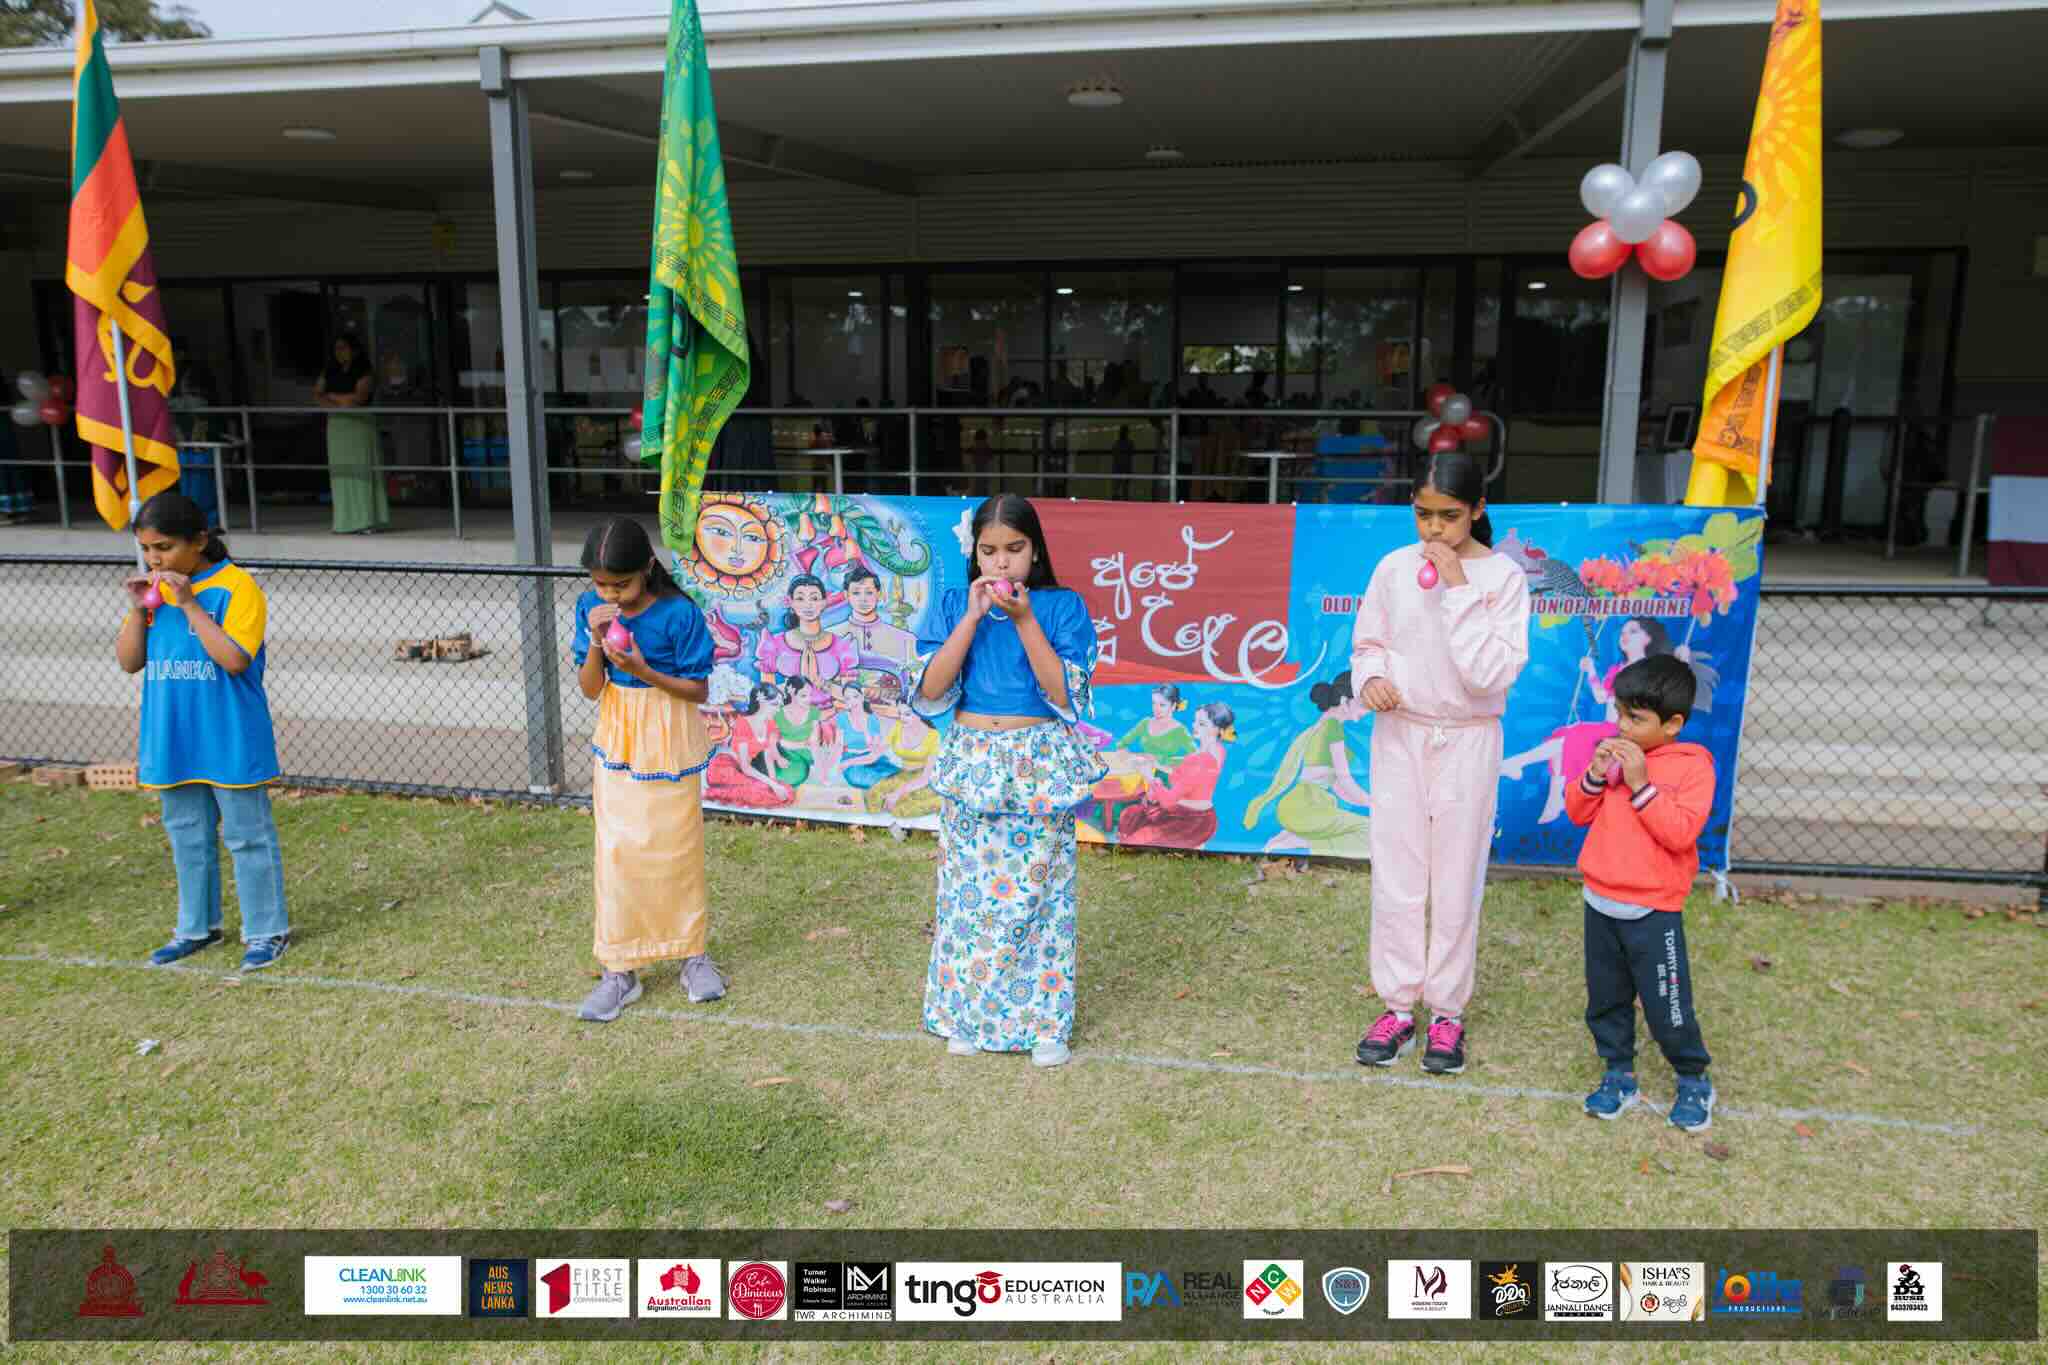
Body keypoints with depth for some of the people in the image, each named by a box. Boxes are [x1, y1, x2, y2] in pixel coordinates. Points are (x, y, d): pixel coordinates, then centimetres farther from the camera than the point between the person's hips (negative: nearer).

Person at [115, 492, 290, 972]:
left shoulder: (236, 587, -13)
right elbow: (129, 661, 6)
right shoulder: (153, 589, 6)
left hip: (230, 743, -6)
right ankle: (197, 927, 32)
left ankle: (266, 930, 14)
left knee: (247, 837, 4)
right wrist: (138, 608, -8)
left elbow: (234, 659, -22)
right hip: (172, 742, 7)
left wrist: (190, 604, -22)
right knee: (187, 838, 18)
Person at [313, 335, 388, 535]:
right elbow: (317, 395, 9)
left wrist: (333, 397, -3)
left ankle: (368, 521, -4)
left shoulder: (362, 371, -4)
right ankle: (347, 522, 4)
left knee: (361, 471, -6)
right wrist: (340, 404, -9)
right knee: (341, 472, 2)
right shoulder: (330, 371, 13)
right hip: (337, 424, 5)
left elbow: (360, 396, -15)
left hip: (359, 423, -5)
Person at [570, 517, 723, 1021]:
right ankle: (620, 970, 12)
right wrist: (596, 642, -21)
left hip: (669, 746, -3)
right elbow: (589, 688, -3)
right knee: (615, 853, 2)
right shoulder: (591, 607, -7)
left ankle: (693, 952, 27)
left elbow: (699, 690, -12)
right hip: (616, 743, 3)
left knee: (676, 850, 8)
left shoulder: (679, 613, -19)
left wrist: (642, 669, -25)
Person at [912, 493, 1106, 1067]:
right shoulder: (954, 605, 2)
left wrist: (1023, 619, -19)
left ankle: (1044, 1021, 16)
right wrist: (973, 616, -14)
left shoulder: (1063, 607, -3)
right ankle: (969, 1014, 23)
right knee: (970, 890, 7)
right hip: (971, 762, 2)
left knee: (1037, 890, 2)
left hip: (1039, 766, -2)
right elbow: (931, 690, -9)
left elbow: (1064, 694, -13)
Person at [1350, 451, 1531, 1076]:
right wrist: (1371, 679, -14)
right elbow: (1368, 644, 8)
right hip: (1399, 736, 2)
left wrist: (1458, 589, -22)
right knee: (1395, 881, 7)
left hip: (1467, 742, -2)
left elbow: (1491, 674, -18)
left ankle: (1447, 1011, 21)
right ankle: (1399, 1005, 20)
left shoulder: (1503, 577, -9)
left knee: (1455, 884, 6)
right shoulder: (1394, 567, -1)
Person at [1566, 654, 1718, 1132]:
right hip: (1600, 903, 5)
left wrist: (1641, 785, -25)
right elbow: (1578, 813, 6)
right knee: (1606, 998, 13)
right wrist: (1595, 775, -11)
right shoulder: (1616, 754, 5)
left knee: (1667, 1004, 3)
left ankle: (1693, 1080, 24)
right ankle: (1619, 1075, 28)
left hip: (1653, 912, -5)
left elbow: (1681, 832, -21)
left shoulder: (1692, 767, -11)